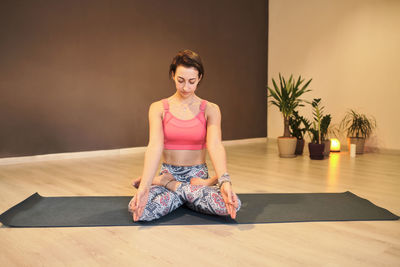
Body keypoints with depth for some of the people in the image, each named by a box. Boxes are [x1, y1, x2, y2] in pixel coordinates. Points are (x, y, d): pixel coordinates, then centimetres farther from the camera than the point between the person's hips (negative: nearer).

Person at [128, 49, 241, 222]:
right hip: (168, 173, -1)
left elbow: (215, 145, -17)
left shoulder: (210, 110, -2)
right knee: (138, 209, -32)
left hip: (198, 175, 2)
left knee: (231, 205, -30)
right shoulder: (158, 108, -1)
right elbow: (155, 146, -15)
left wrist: (225, 181, -35)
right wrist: (145, 185, -31)